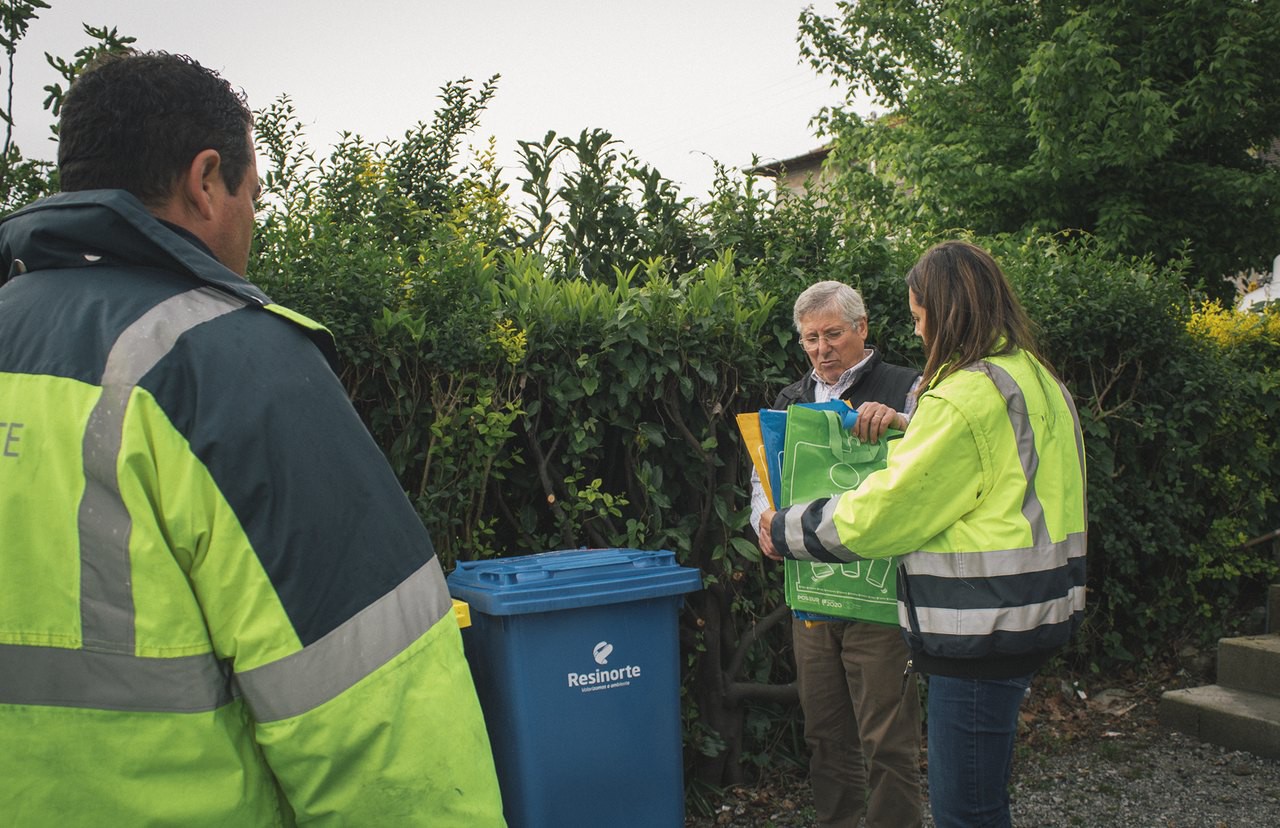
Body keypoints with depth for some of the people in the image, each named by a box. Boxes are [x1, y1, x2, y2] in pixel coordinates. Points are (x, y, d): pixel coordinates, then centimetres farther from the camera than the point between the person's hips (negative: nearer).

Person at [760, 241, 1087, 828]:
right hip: (1027, 618, 11)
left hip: (982, 622, -10)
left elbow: (883, 512, -16)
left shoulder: (967, 395, -18)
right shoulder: (1036, 377, 12)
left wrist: (787, 532, -5)